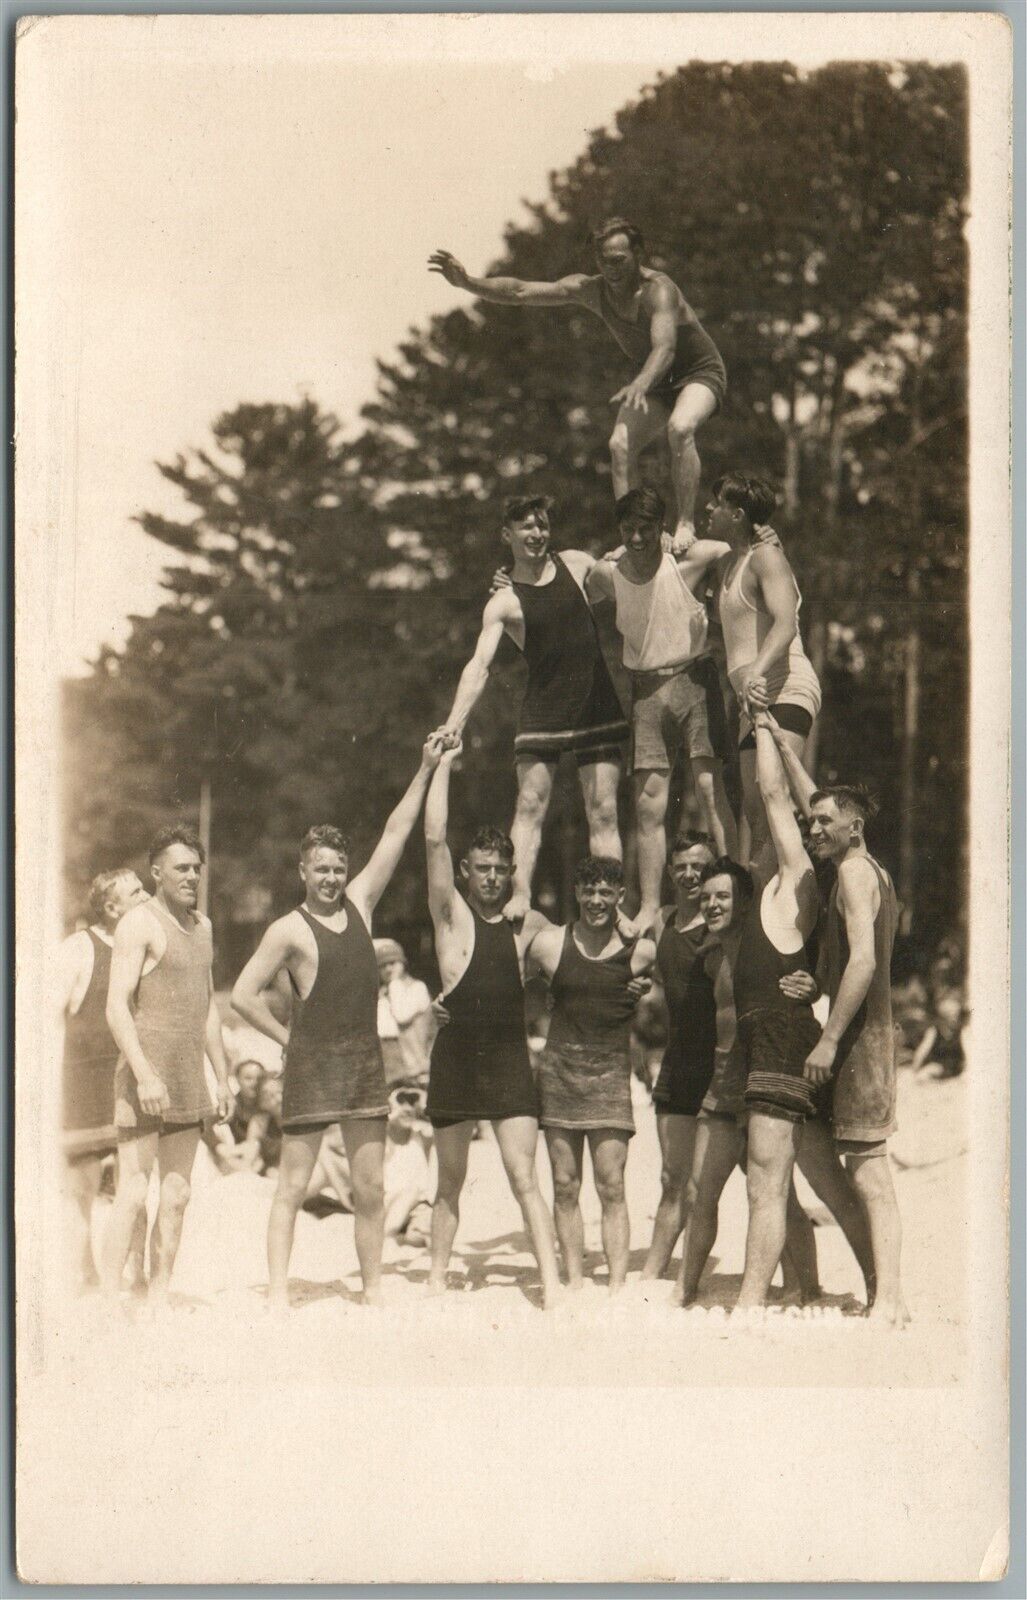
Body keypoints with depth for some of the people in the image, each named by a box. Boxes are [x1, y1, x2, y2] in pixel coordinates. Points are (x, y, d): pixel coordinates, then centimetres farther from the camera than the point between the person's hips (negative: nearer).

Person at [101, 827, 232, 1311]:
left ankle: (159, 1300, 13)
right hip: (146, 1076, -8)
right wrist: (144, 1074, -24)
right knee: (133, 1192, -9)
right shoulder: (139, 923, -8)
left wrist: (222, 1077, 20)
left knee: (176, 1196, 8)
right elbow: (117, 1006, -16)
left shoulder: (202, 925, 16)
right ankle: (111, 1301, -7)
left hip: (187, 1080, 8)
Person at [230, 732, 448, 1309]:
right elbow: (244, 993, -5)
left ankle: (374, 1292, 13)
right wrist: (290, 1039, -3)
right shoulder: (289, 930, -5)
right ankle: (278, 1295, 0)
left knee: (371, 1188, 6)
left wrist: (426, 769, 9)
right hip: (313, 1065, -5)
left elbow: (396, 833, 10)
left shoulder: (359, 903, 10)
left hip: (365, 1061, 5)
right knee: (293, 1186, -2)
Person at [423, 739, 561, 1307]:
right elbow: (434, 838, -8)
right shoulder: (452, 915, 2)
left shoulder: (527, 925, 11)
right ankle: (437, 1282, 19)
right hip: (456, 1054, -1)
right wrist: (444, 764, -4)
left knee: (524, 1178, -8)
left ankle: (552, 1287, -14)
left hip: (510, 1057, 1)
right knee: (450, 1182, 9)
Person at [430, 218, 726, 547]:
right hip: (654, 381, 6)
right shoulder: (590, 290, -10)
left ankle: (686, 524, -30)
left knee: (680, 428, -36)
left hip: (700, 374, -6)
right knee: (620, 444, -18)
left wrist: (639, 386, -63)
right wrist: (466, 282, -26)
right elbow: (520, 292, -12)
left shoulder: (658, 289, -29)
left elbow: (665, 347, -44)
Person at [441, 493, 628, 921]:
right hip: (542, 713, -2)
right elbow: (479, 665, -12)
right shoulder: (503, 602, -2)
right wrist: (453, 725, -25)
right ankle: (520, 898, -11)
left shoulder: (576, 563, 8)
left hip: (597, 708, 2)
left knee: (604, 813, -1)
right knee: (530, 807, -10)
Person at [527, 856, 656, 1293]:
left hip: (610, 1076, -1)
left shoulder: (642, 951, -1)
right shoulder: (549, 943, 2)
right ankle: (573, 1283, 11)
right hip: (558, 1072, 2)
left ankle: (618, 1285, -5)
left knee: (611, 1187, -7)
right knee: (565, 1187, 4)